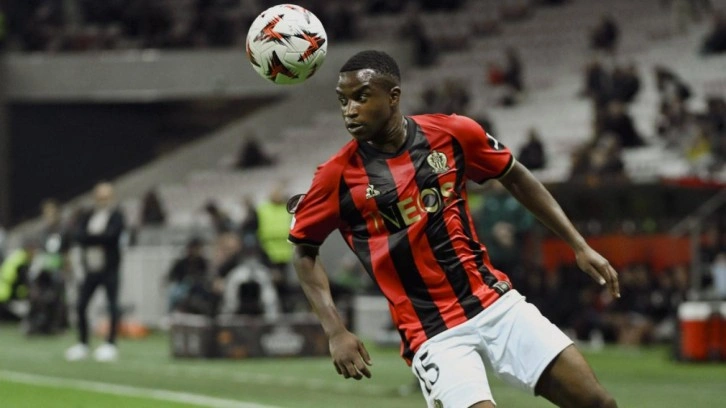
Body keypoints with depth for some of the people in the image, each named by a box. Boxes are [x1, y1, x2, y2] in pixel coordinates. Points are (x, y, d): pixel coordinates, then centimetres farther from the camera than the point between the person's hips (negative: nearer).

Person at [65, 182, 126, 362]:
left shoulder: (116, 216, -3)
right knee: (81, 306, 3)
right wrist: (99, 238, -15)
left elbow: (110, 235, -19)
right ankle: (82, 344, 15)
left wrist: (90, 238, -11)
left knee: (113, 306, -6)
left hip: (109, 269, -4)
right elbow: (79, 236, -5)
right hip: (91, 268, 4)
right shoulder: (86, 217, 10)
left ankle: (110, 344, 3)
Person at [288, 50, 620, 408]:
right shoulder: (338, 176, -8)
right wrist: (336, 332, -5)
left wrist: (579, 246, 12)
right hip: (432, 335, -3)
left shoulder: (453, 133, -2)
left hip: (497, 303, 3)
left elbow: (516, 178, 14)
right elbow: (304, 251, 6)